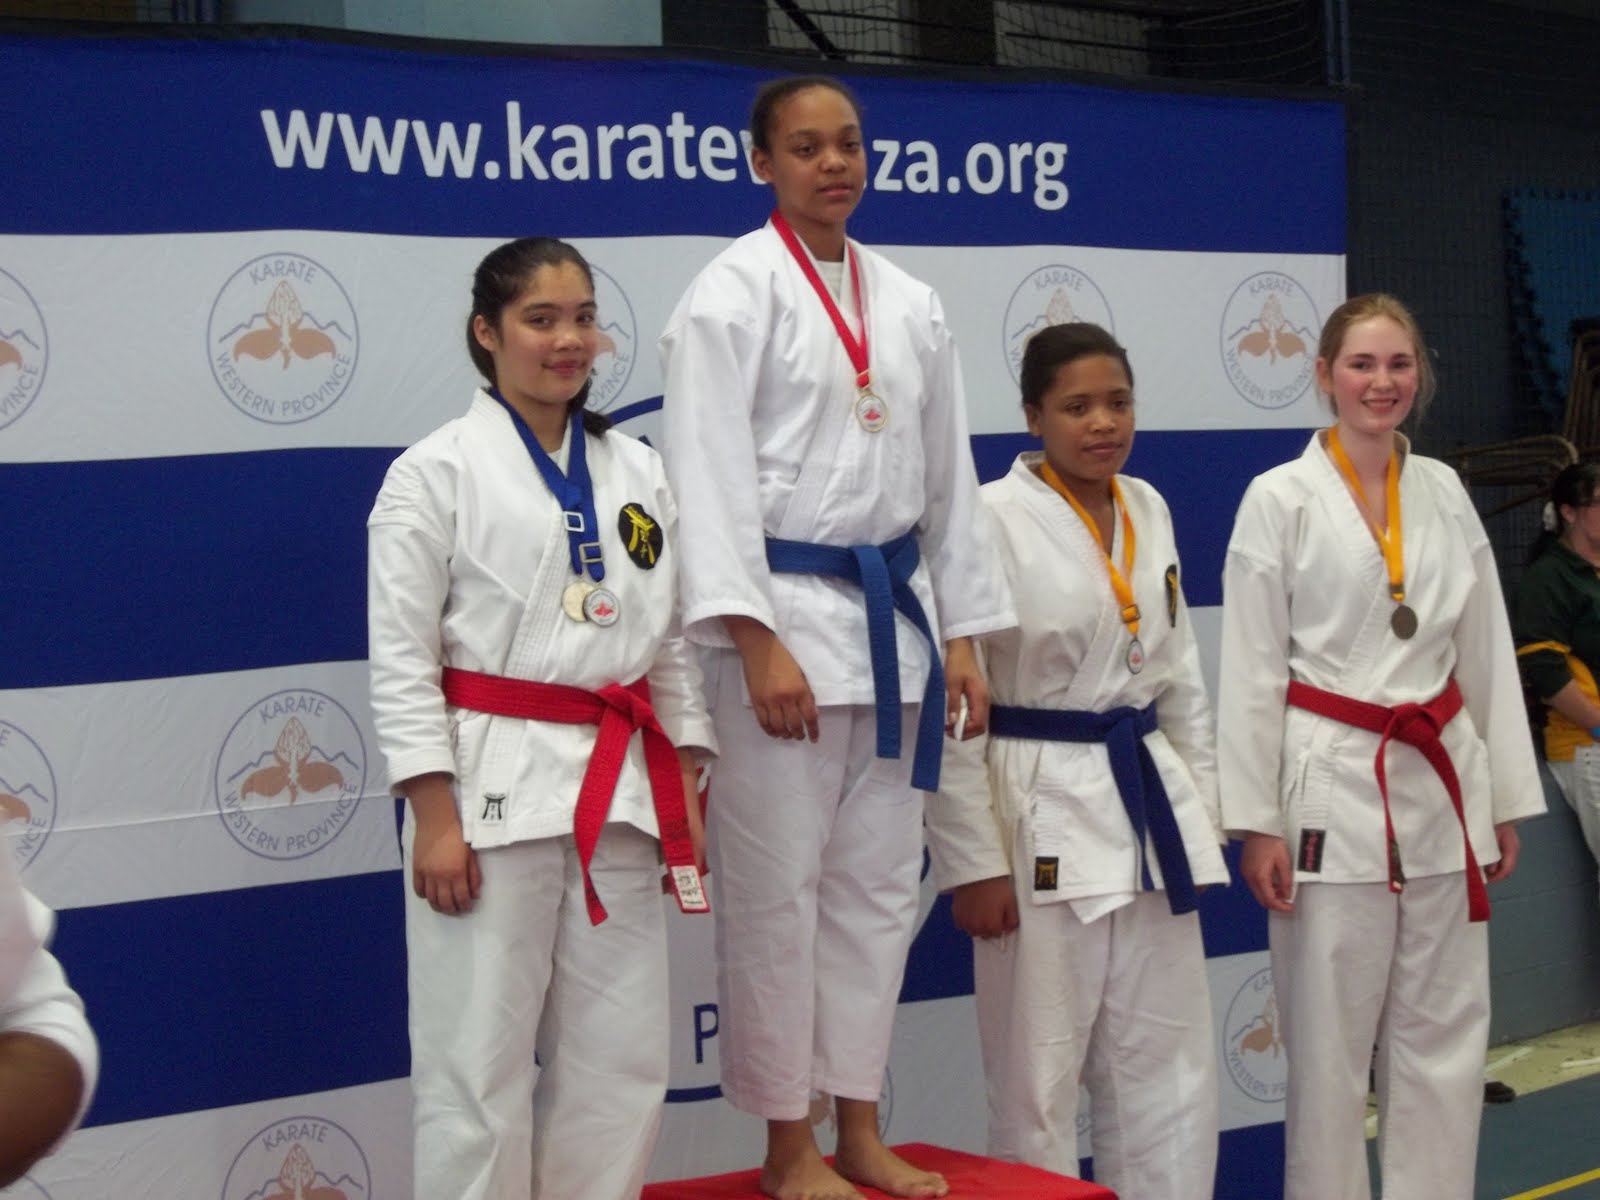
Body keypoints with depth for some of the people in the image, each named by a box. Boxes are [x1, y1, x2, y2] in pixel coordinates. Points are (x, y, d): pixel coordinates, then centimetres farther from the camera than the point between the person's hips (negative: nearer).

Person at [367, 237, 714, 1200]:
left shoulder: (638, 473, 11)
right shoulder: (437, 471, -3)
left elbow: (672, 645, 13)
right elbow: (402, 659, -6)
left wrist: (687, 795, 7)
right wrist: (435, 820, -11)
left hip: (620, 792, 5)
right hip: (493, 790, -5)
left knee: (621, 1064, 9)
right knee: (480, 1062, 0)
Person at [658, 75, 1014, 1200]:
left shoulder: (910, 303, 12)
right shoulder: (735, 291, -5)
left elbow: (949, 476, 14)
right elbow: (714, 477, -12)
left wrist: (961, 635, 9)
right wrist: (757, 643, -20)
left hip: (895, 618, 6)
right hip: (787, 615, -6)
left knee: (878, 884, 11)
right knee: (777, 889, -1)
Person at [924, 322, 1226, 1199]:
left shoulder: (1148, 510, 8)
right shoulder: (992, 520, -12)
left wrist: (1202, 807, 13)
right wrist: (974, 864, -13)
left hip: (1147, 805, 6)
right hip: (1043, 820, -6)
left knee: (1171, 1070, 13)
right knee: (1037, 1082, 3)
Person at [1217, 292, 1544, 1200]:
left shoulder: (1445, 492, 8)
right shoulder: (1281, 499, -5)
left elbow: (1486, 652, 11)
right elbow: (1253, 670, -6)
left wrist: (1504, 798, 9)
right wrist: (1256, 823, -10)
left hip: (1439, 785, 5)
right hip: (1333, 788, -4)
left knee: (1445, 1033, 9)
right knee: (1329, 1039, 3)